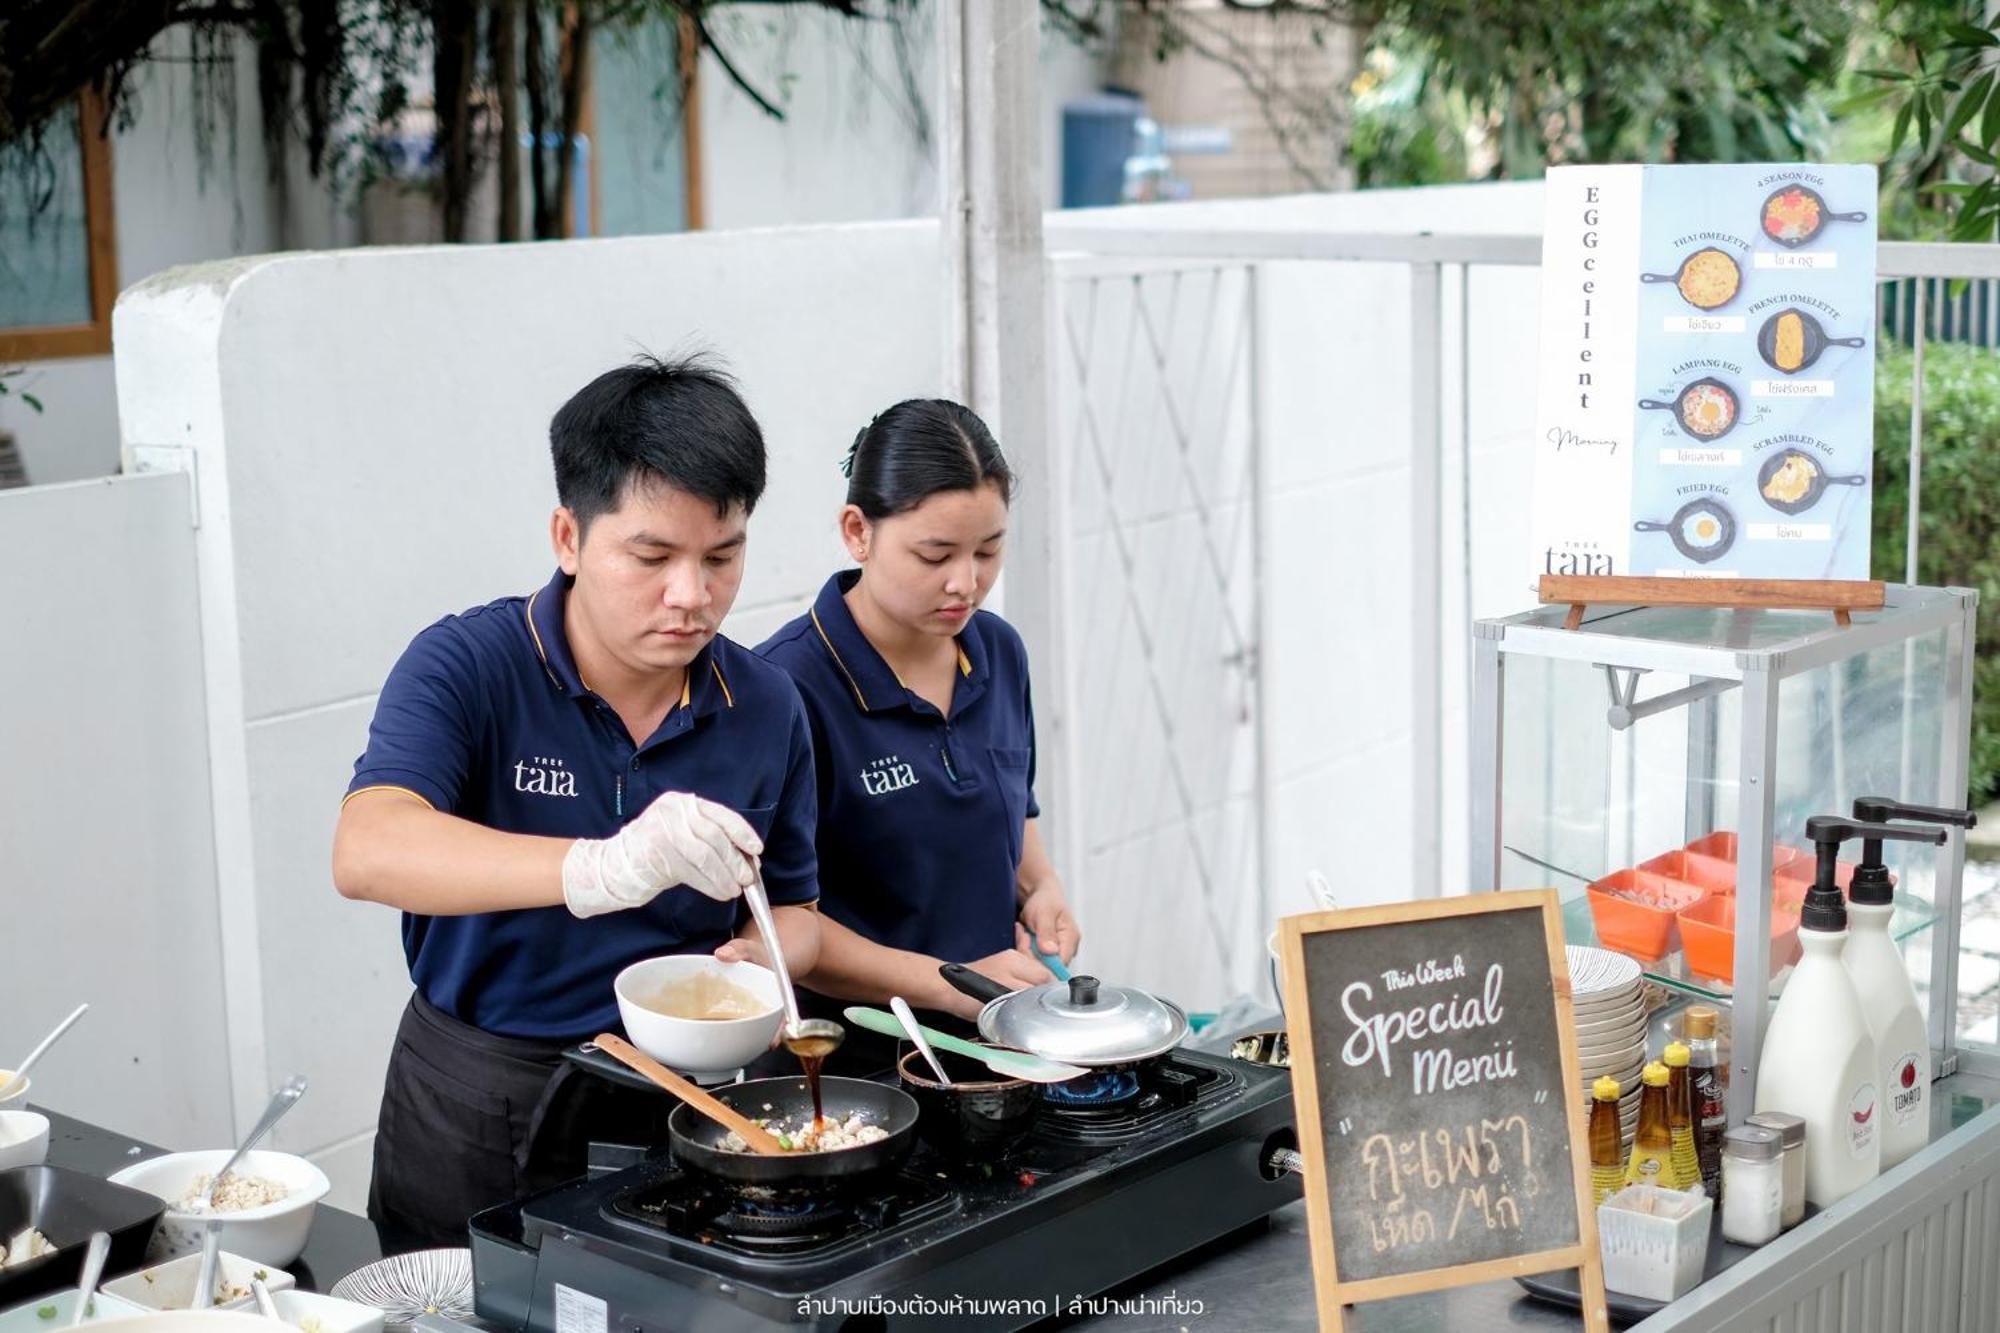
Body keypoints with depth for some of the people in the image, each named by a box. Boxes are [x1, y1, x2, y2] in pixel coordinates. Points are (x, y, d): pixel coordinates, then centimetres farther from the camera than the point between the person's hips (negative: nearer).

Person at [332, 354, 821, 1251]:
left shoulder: (764, 706, -2)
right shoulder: (469, 665, -15)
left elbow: (792, 908, 11)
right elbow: (368, 851, -33)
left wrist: (758, 961, -14)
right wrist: (600, 871, -47)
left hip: (675, 1109, 3)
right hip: (475, 1119, -2)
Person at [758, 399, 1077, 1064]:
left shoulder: (999, 652, 9)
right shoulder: (789, 684, -14)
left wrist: (1040, 885, 7)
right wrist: (948, 985, -20)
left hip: (992, 1042, 6)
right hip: (848, 1053, -5)